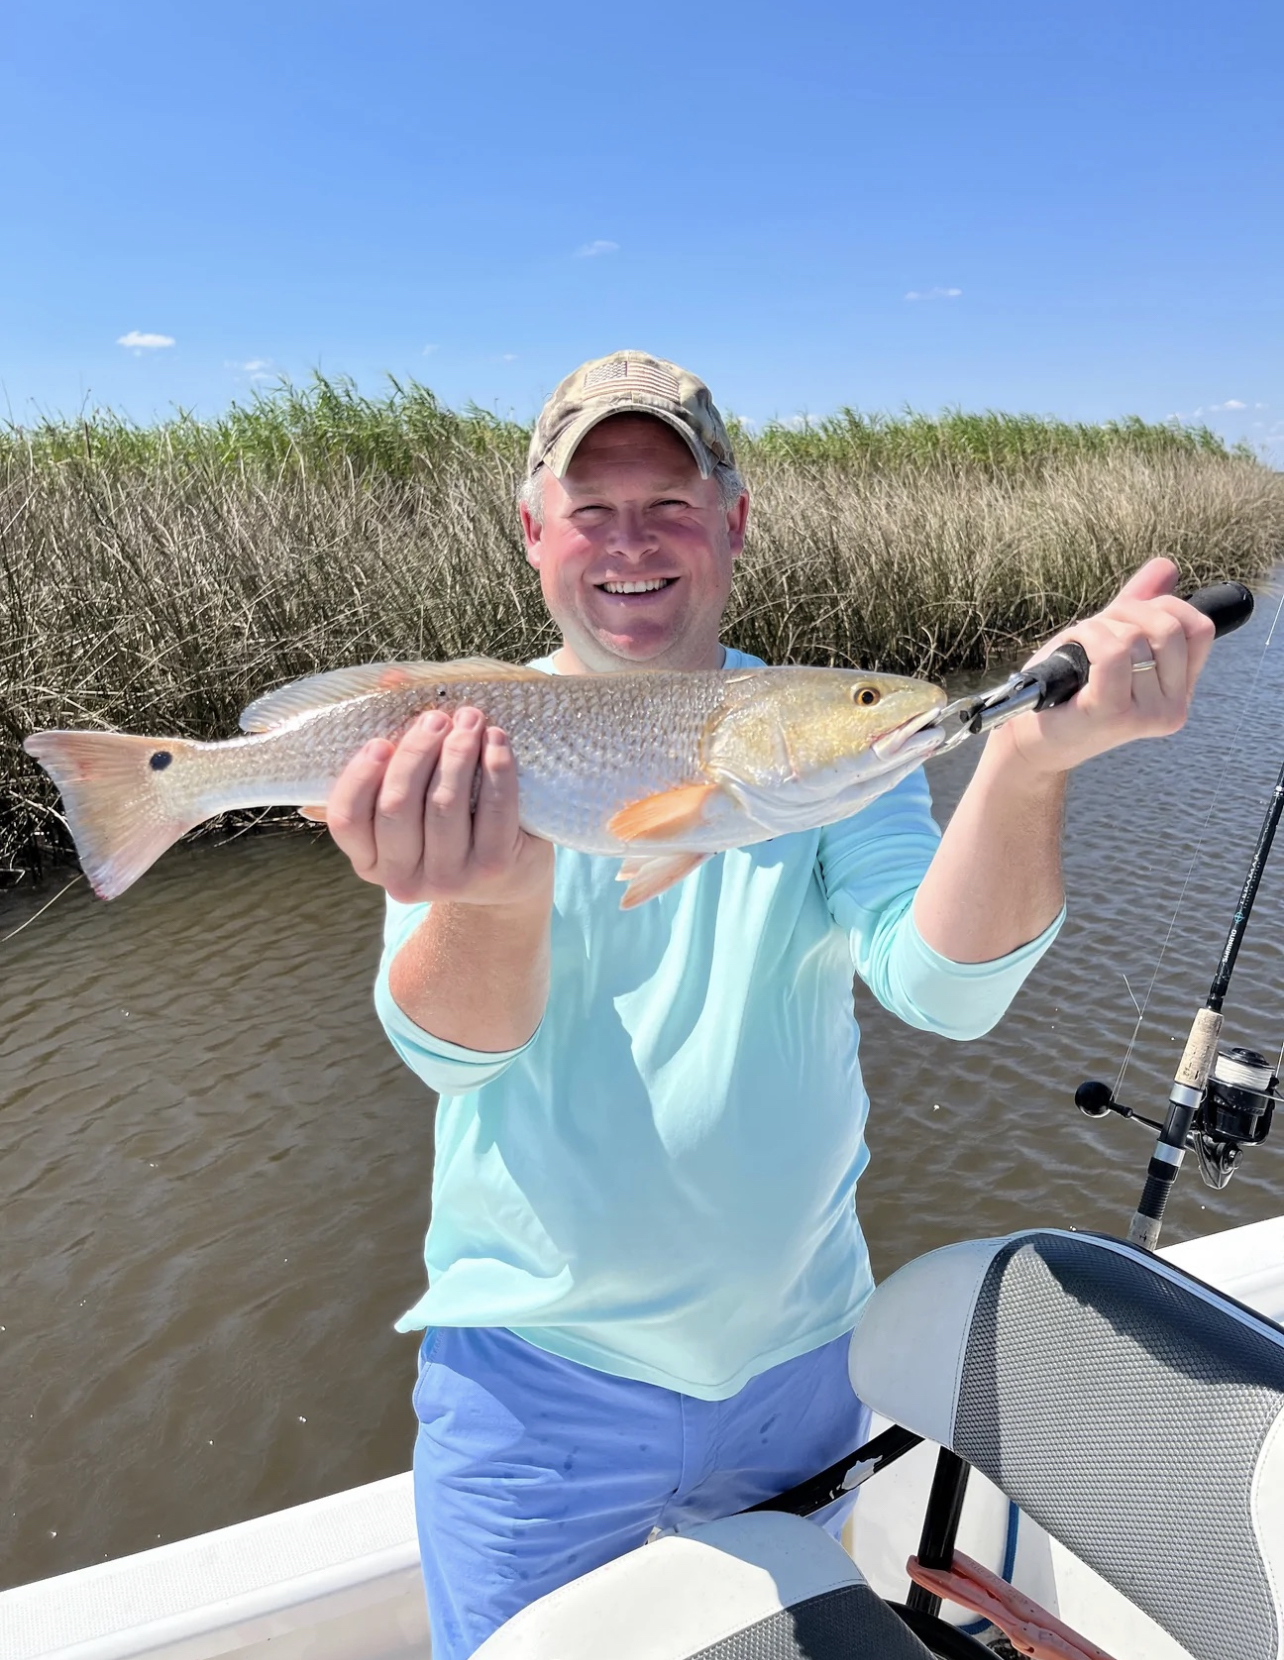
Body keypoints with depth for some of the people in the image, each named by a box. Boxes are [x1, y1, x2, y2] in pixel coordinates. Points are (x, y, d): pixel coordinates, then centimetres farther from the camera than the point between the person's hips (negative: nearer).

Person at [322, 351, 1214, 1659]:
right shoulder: (454, 757, -11)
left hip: (799, 1352, 3)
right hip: (541, 1369, -2)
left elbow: (943, 987, -20)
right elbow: (449, 1049, -25)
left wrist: (1031, 758, -38)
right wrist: (495, 890, -48)